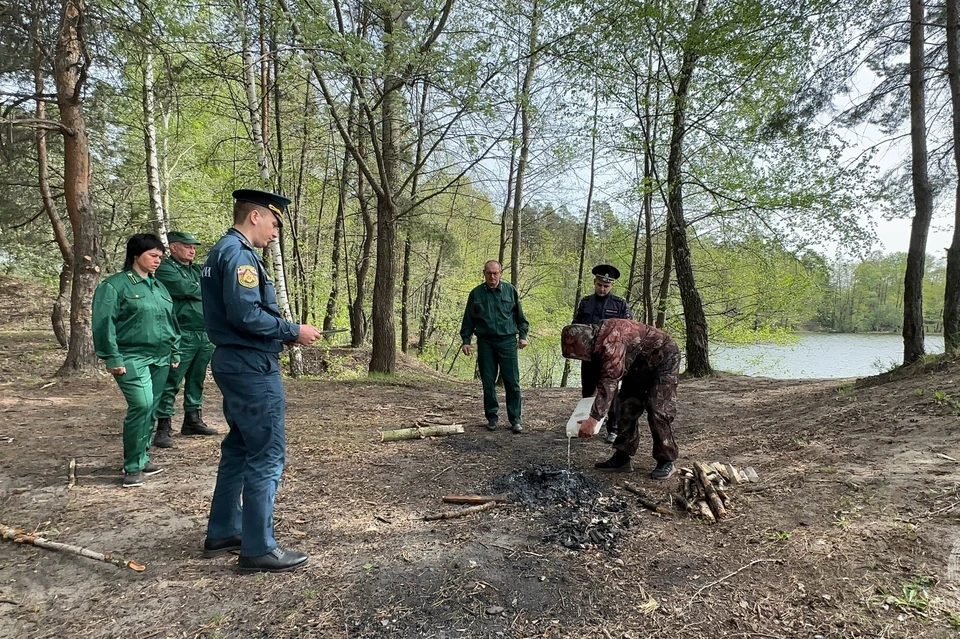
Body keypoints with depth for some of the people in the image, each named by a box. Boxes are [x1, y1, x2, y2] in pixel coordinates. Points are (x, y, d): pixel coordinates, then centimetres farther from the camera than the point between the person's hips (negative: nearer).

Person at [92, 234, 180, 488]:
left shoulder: (159, 286, 17)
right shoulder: (115, 285, -5)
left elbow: (171, 322, 22)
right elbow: (104, 324, -11)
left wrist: (175, 351, 19)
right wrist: (112, 358, -15)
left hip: (160, 359, 7)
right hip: (132, 359, -7)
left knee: (150, 409, 10)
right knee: (141, 406, -16)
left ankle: (142, 458, 22)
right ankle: (132, 466, -3)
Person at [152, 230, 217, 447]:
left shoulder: (198, 270, 20)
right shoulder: (165, 268, -2)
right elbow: (184, 288, -16)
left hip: (206, 334, 7)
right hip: (182, 335, -7)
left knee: (196, 380, 13)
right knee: (172, 382, -6)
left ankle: (193, 420, 23)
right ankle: (164, 427, -2)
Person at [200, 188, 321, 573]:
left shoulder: (222, 251, 17)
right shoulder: (239, 253, -15)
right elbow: (246, 314, -24)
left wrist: (283, 334, 10)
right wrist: (293, 331, -14)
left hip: (234, 364, 11)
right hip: (253, 368, -11)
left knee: (239, 449, 19)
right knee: (267, 455, -3)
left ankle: (222, 533, 30)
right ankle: (258, 549, 6)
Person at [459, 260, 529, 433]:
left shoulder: (510, 290, 5)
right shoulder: (476, 293, 5)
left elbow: (519, 316, 11)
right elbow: (468, 320, 8)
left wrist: (522, 335, 5)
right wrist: (466, 340, 2)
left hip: (507, 341, -1)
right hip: (485, 343, 1)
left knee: (512, 382, -2)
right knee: (488, 383, 6)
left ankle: (515, 419, 7)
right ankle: (492, 417, 18)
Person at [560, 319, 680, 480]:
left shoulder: (612, 340, -38)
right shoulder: (597, 338, -9)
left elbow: (609, 381, -42)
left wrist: (593, 418, -44)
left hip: (663, 359, -9)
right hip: (639, 364, 9)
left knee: (658, 411, -13)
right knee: (627, 407, 3)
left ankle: (666, 462, 0)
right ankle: (622, 457, 6)